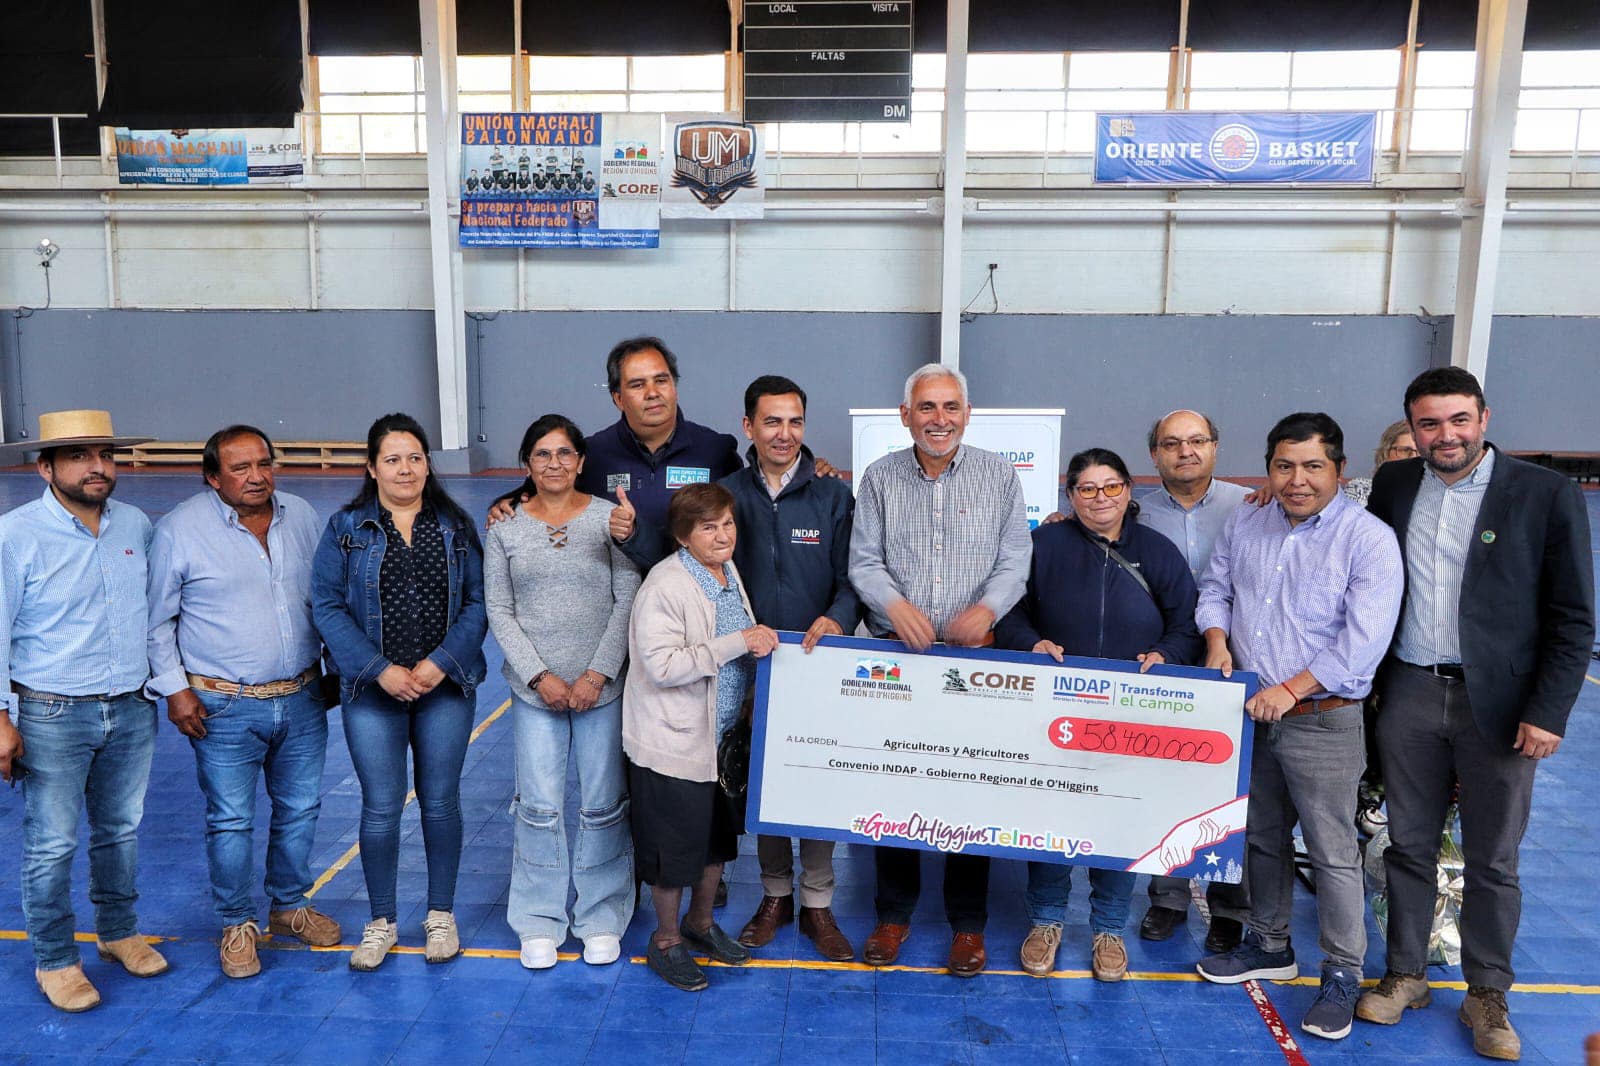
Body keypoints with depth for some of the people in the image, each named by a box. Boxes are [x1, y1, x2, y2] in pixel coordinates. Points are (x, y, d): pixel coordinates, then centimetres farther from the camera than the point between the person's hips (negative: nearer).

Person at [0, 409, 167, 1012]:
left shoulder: (137, 526, 4)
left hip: (131, 712, 4)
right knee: (51, 845, 4)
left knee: (121, 832, 16)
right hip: (51, 715, -4)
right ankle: (54, 961, 22)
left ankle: (119, 931, 34)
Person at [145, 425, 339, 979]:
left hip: (302, 699, 4)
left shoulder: (303, 517, 4)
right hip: (224, 708, -4)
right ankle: (238, 924, 24)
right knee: (230, 821, 4)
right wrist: (174, 689, -7)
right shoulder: (180, 529, -8)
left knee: (300, 809, 14)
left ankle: (289, 905, 34)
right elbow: (157, 620, -2)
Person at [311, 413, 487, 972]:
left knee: (441, 801, 8)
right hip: (373, 691, -1)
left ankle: (441, 915, 26)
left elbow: (477, 601, 0)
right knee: (381, 807, 4)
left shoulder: (456, 526, 4)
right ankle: (381, 922, 23)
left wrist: (441, 662, -13)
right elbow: (327, 606, -3)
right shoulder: (345, 528, 1)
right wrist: (380, 670, -12)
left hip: (446, 686, 1)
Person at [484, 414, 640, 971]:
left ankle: (602, 920, 23)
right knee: (539, 808, 4)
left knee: (602, 806, 6)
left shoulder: (608, 518, -1)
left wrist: (596, 675, -10)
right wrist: (539, 676, -7)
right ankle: (539, 923, 22)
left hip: (602, 688, -1)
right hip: (535, 690, 1)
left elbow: (628, 601, -4)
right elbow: (499, 612, 2)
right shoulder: (506, 528, 4)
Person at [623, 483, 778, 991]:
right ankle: (665, 941, 28)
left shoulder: (730, 573, 6)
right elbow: (661, 666, -30)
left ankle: (700, 923, 42)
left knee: (719, 835, 20)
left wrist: (760, 643, 4)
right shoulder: (665, 586, -21)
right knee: (676, 845, 6)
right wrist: (739, 644, -29)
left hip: (723, 736, 8)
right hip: (673, 741, -8)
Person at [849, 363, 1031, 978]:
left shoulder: (999, 476, 5)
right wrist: (895, 604, -16)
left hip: (975, 656, 0)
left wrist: (988, 608, -17)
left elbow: (1015, 561, 2)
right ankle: (893, 913, 24)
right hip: (895, 654, 1)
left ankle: (967, 922, 21)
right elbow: (863, 561, 3)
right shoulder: (880, 477, 6)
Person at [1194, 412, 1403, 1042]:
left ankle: (1342, 975, 19)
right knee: (1262, 837, 18)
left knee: (1332, 851, 2)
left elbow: (1362, 640, -18)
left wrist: (1290, 689, -21)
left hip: (1322, 723, -5)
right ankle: (1269, 948, 35)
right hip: (1250, 713, 6)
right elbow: (1214, 588, 17)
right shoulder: (1245, 525, 6)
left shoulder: (1369, 540, -12)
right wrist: (1217, 641, -3)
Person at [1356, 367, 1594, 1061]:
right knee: (1408, 847, 13)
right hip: (1409, 696, 3)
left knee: (1492, 862, 10)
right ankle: (1406, 976, 29)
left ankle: (1487, 995, 27)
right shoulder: (1393, 484, 3)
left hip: (1498, 703, -2)